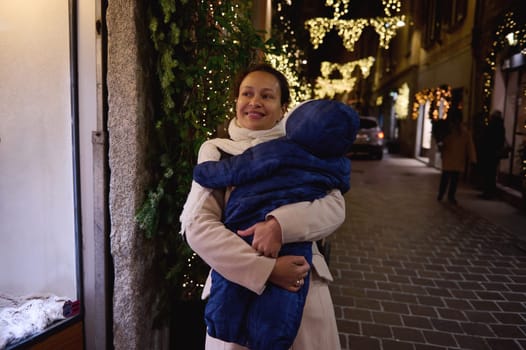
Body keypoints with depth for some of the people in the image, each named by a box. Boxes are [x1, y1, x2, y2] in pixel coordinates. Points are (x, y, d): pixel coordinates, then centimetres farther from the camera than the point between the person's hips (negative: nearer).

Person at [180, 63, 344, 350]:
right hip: (237, 285, -1)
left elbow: (334, 206, -8)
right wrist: (266, 269, -20)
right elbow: (196, 225, -12)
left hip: (303, 285, 2)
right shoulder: (216, 151, -1)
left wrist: (280, 224, -26)